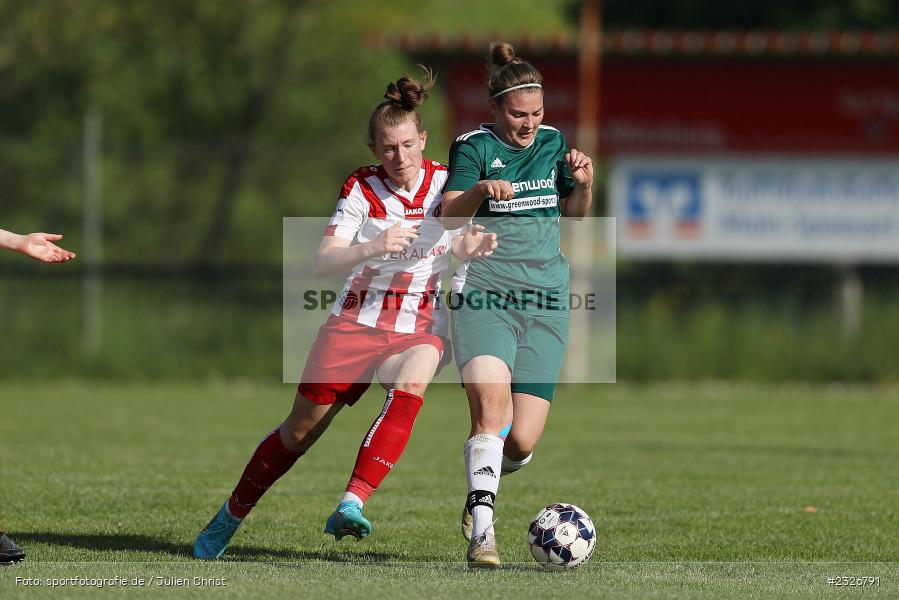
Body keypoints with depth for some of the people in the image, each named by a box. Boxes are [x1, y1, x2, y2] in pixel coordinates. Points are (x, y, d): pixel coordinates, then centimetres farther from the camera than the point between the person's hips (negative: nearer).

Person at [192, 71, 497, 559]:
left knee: (408, 388, -34)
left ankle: (351, 506, -41)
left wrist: (469, 247, -7)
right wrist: (373, 247, -33)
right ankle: (230, 516, 27)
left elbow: (455, 244, 17)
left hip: (421, 329, 1)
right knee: (300, 431, 4)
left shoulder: (447, 183, -1)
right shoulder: (361, 189, -7)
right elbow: (323, 262, -16)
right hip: (356, 322, -1)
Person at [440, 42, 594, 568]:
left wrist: (584, 183, 3)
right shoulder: (475, 147, 1)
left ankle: (483, 484, 29)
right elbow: (449, 219, -9)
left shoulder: (553, 143, 13)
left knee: (522, 441, -5)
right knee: (493, 404, -28)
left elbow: (574, 214, 24)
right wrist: (481, 189, -28)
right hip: (485, 292, -3)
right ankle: (482, 530, -27)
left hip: (544, 301, 3)